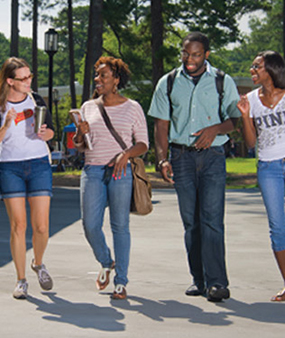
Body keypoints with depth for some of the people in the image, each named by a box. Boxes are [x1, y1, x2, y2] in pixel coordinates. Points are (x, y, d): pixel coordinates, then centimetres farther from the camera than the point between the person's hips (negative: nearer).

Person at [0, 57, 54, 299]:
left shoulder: (36, 100, 5)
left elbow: (51, 131, 13)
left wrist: (44, 133, -9)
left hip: (39, 165, 2)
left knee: (41, 226, -3)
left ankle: (39, 264, 26)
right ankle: (21, 280, 8)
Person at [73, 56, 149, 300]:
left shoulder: (132, 108, 5)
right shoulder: (89, 107, 13)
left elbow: (143, 144, 5)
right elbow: (79, 146, 18)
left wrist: (126, 154, -14)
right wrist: (80, 134, -5)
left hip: (120, 172, -2)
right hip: (93, 171, 3)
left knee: (120, 226, -2)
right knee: (90, 225, -4)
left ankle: (121, 282, 5)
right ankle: (106, 263, 25)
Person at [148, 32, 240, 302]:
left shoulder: (223, 82, 7)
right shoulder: (167, 84, 10)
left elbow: (236, 118, 8)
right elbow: (161, 125, 8)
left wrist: (215, 129, -12)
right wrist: (162, 160, -5)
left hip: (212, 156, -2)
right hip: (181, 156, 2)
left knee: (211, 219, -11)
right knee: (190, 221, 3)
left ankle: (216, 282, -11)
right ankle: (198, 279, 10)